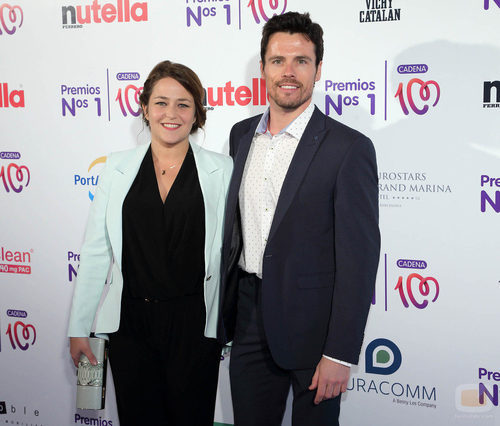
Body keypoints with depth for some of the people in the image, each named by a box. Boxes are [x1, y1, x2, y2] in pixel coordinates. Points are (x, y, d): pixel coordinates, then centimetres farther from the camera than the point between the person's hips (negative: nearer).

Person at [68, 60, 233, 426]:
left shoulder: (221, 170, -1)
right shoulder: (118, 168, 3)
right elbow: (95, 252, 4)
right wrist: (79, 327, 4)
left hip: (193, 324, -1)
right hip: (130, 322, 1)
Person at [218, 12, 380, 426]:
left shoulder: (350, 147, -13)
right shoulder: (242, 135, 6)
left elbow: (359, 258, -15)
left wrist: (340, 353, -17)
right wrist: (223, 309, 13)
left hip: (312, 327, -5)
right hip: (250, 316, 5)